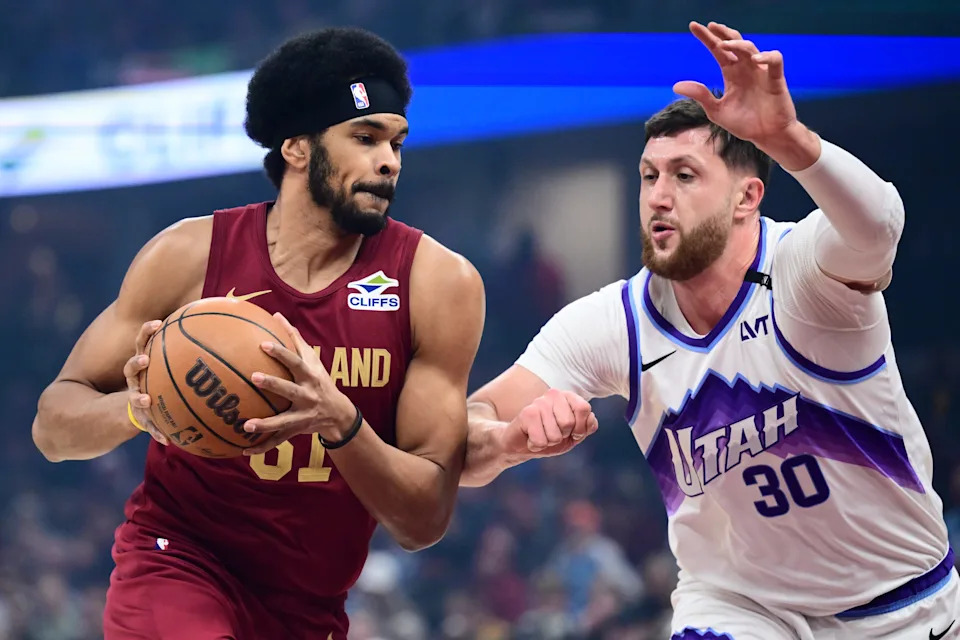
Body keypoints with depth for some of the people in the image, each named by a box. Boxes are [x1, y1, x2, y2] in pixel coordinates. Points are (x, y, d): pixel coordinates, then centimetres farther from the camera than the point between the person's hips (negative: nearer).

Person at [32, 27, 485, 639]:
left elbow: (426, 520, -10)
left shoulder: (438, 283, -8)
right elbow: (53, 426, -2)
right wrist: (135, 408, -24)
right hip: (179, 561, -2)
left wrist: (342, 425, -29)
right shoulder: (189, 256, -8)